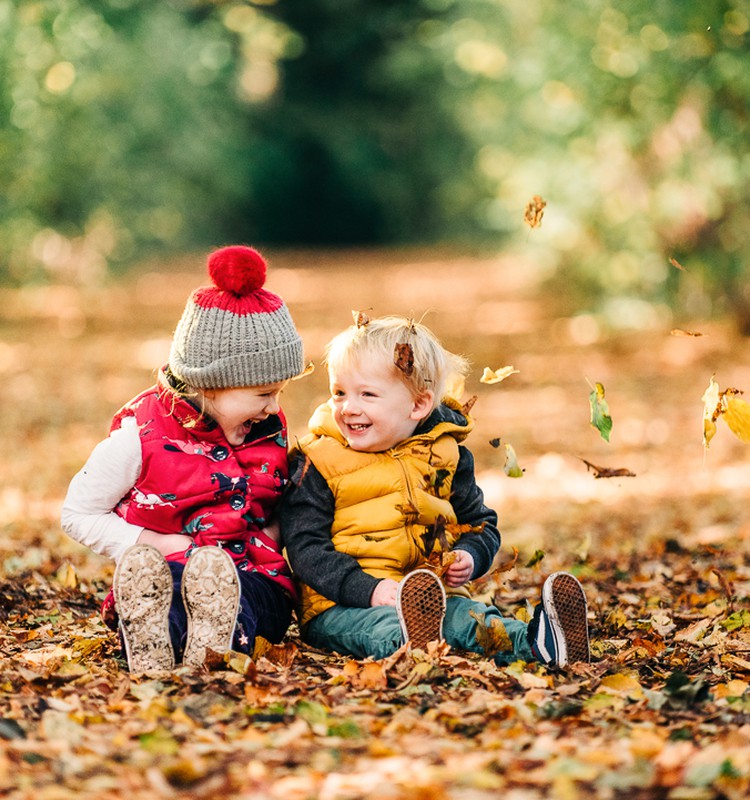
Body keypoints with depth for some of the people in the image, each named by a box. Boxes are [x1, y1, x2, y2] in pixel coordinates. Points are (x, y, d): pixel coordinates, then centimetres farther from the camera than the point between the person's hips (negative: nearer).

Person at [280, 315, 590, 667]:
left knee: (464, 614, -30)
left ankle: (536, 641, -56)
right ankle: (409, 642, -71)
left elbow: (480, 523, 21)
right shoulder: (317, 462, 0)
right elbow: (305, 546, -7)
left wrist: (469, 557, -5)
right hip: (341, 606, -3)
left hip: (438, 595, 3)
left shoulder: (445, 455, 11)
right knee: (380, 624, -38)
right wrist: (369, 590, -21)